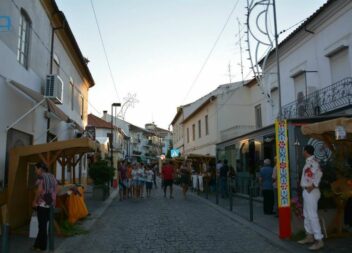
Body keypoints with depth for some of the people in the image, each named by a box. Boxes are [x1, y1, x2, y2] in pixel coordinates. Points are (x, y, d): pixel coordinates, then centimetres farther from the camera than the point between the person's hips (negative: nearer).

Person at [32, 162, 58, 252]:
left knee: (42, 225, 2)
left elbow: (39, 190, -21)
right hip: (51, 203, 7)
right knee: (44, 224, 15)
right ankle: (38, 244, 24)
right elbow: (57, 189, 12)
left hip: (42, 204, -7)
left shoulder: (41, 177, -11)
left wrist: (34, 201, -12)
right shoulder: (52, 176, 12)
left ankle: (42, 246, 11)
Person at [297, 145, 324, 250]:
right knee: (307, 215, 17)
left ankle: (319, 241, -1)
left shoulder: (313, 161, -18)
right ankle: (309, 236, 28)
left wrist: (313, 185, -26)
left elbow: (319, 173, -33)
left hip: (311, 192, -10)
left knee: (312, 215, -7)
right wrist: (307, 187, 6)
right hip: (306, 191, 10)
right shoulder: (308, 161, 13)